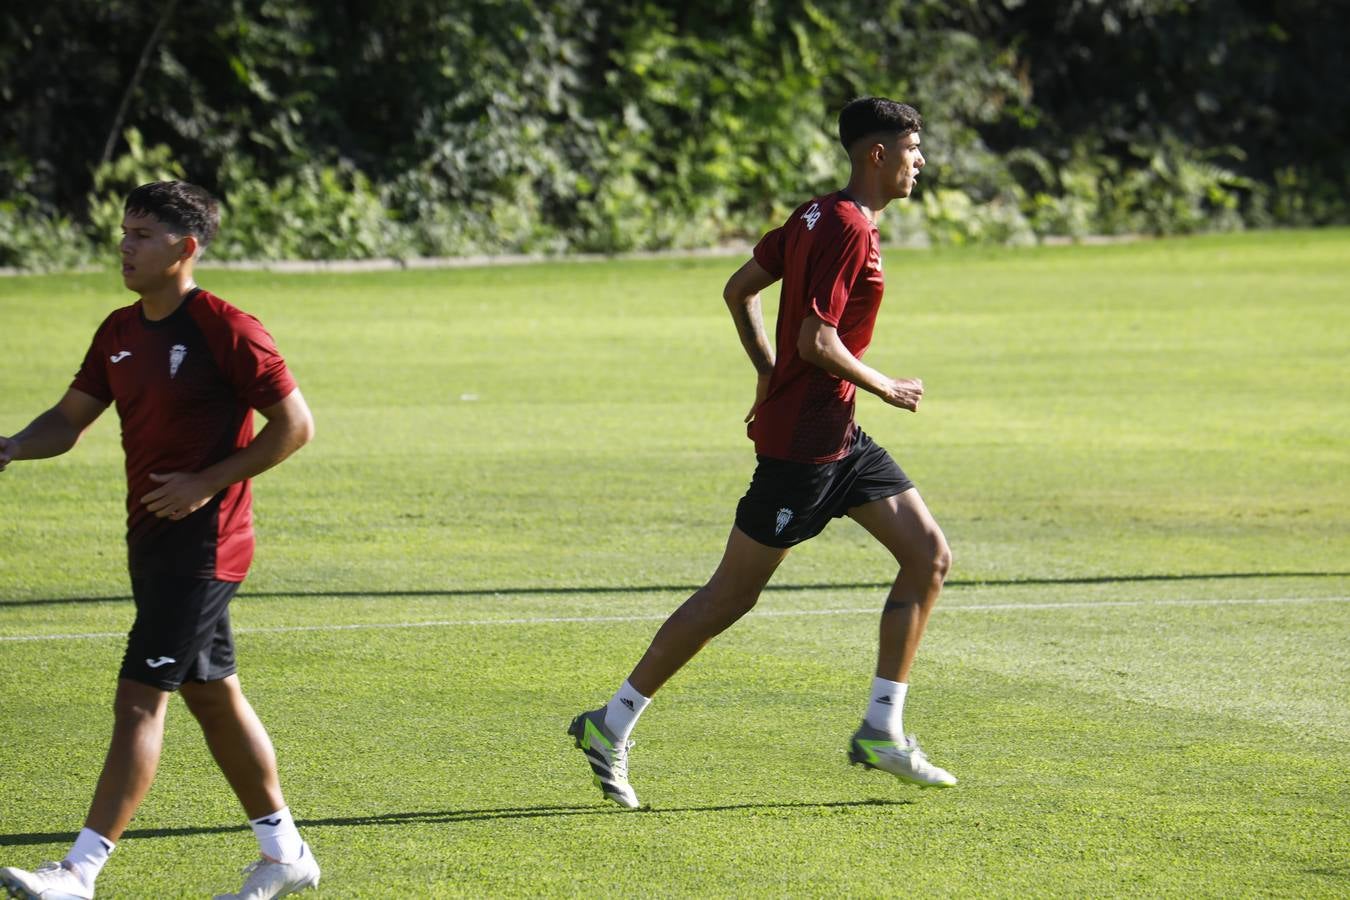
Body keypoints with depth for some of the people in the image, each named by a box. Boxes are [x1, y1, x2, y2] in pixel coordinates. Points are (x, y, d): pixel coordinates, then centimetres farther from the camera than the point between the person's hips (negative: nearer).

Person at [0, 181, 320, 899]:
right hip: (153, 538, 9)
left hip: (203, 539, -9)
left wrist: (207, 483, -17)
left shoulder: (225, 330, -14)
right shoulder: (119, 332, 10)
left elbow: (294, 425, -12)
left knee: (139, 698, -12)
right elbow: (70, 418, 13)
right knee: (211, 694, 16)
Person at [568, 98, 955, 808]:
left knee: (929, 556, 5)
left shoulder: (819, 216, 11)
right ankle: (611, 725, 6)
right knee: (732, 594, -3)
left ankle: (882, 732, 7)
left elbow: (739, 289, 17)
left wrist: (771, 374, 18)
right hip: (802, 443, -10)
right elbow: (816, 341, -24)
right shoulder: (848, 230, -18)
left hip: (839, 438, 10)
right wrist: (885, 389, -11)